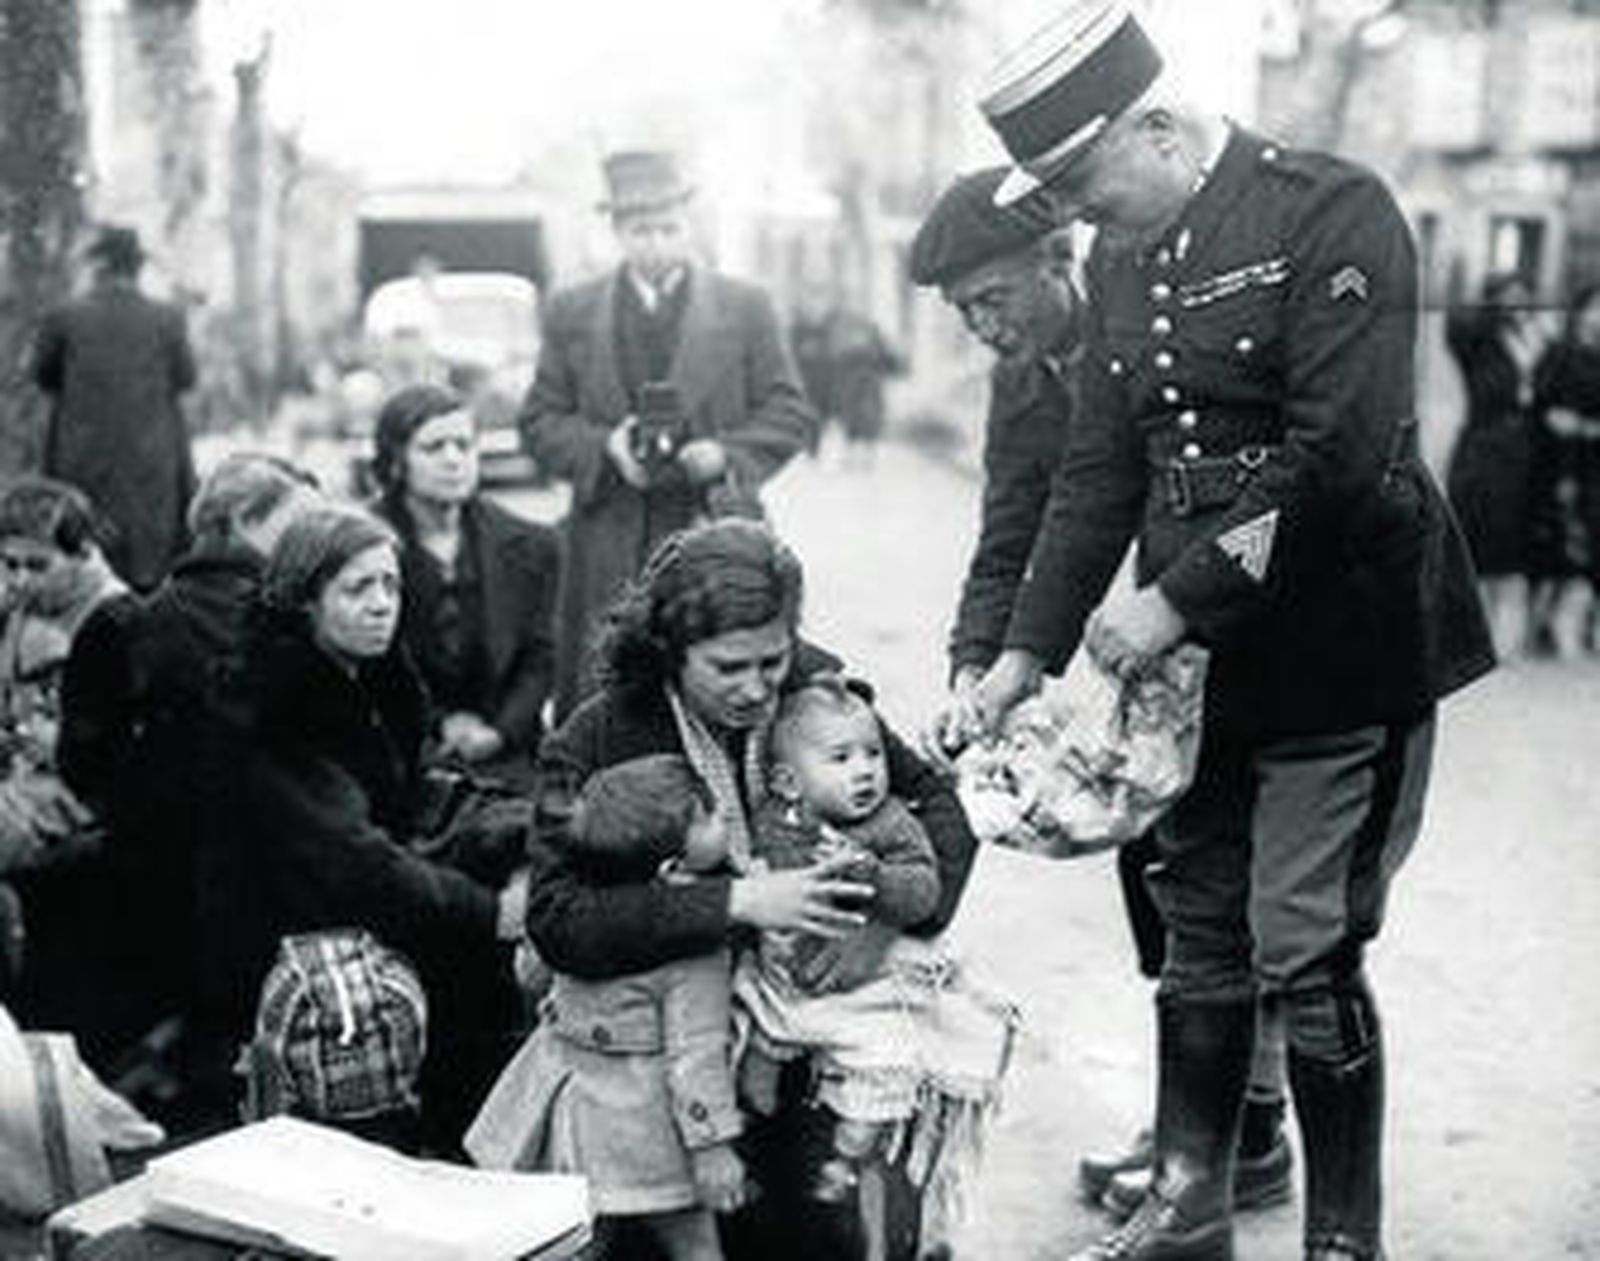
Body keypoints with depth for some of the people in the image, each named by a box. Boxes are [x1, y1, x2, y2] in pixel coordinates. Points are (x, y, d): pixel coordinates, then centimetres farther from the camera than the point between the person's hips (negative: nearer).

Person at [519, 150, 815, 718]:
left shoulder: (745, 307, 8)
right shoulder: (572, 314, 11)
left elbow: (789, 414, 7)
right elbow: (540, 423, 10)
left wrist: (726, 454, -11)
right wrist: (606, 447, -9)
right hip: (610, 556, 1)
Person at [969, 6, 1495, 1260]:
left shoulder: (1334, 213, -15)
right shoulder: (1123, 259, 7)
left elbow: (1341, 461, -22)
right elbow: (1100, 469, 10)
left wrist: (1176, 601, -20)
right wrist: (1028, 650, 5)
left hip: (1340, 647, -7)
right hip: (1197, 652, 7)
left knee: (1307, 951, -2)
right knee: (1199, 932, 15)